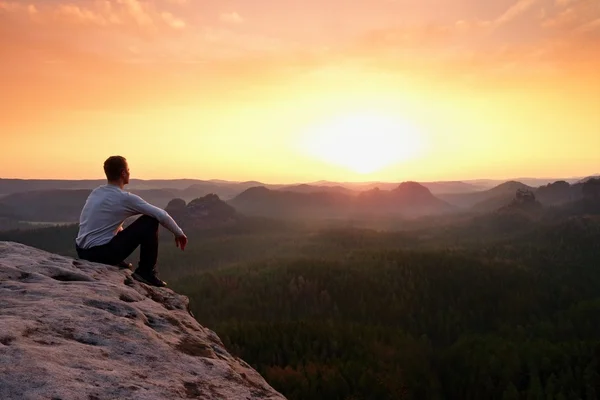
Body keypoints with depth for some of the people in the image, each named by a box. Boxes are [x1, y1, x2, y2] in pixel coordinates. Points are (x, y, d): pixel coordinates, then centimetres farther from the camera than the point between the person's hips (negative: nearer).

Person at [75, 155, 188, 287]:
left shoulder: (96, 192, 11)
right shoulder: (125, 198, -11)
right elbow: (162, 215, -11)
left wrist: (122, 233, 39)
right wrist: (179, 233, 4)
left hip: (81, 251, 8)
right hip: (101, 253, -8)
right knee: (150, 221, -3)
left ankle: (114, 263, 31)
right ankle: (146, 272, 4)